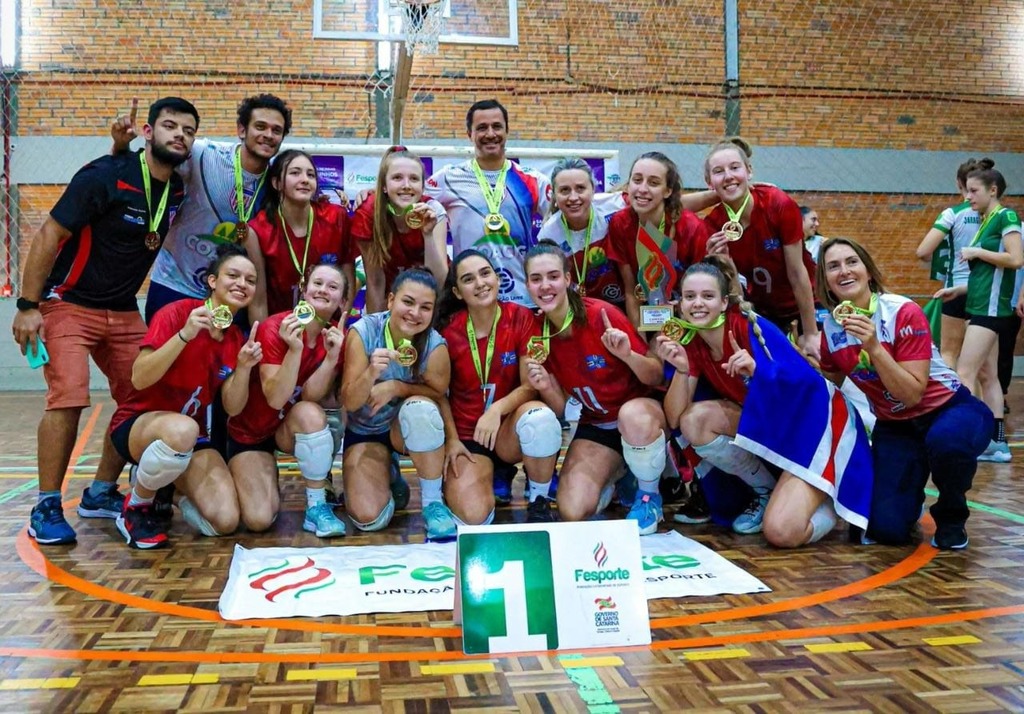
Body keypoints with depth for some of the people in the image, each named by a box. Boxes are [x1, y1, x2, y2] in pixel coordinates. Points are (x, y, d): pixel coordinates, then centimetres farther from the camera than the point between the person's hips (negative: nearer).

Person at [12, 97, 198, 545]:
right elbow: (49, 236, -16)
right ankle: (46, 508, -4)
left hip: (124, 313, 7)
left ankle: (100, 494, 20)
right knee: (68, 398, -18)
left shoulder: (177, 190, 2)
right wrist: (28, 306, -18)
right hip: (68, 304, -7)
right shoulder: (105, 176, -17)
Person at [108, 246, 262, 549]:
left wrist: (245, 367, -19)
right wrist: (184, 335, -33)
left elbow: (232, 408, -2)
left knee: (225, 521, -18)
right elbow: (139, 379, -22)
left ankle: (170, 487, 16)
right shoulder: (178, 313, -14)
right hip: (137, 423, -5)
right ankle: (136, 507, -11)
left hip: (190, 436, 5)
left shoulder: (237, 339, 4)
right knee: (182, 429, -42)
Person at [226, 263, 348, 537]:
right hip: (250, 430, -3)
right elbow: (276, 398, -28)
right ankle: (263, 475, 17)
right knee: (259, 519, -19)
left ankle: (317, 507, -18)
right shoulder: (275, 328, -21)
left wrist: (332, 356, -32)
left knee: (310, 413, -35)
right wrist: (294, 348, -39)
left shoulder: (337, 336, -10)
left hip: (293, 428, 3)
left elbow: (311, 397, -18)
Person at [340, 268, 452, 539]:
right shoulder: (363, 332, -22)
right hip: (363, 432, 1)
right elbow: (349, 403, -20)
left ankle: (433, 502, -18)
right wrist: (371, 373, -42)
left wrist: (396, 387, -25)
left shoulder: (435, 346, -22)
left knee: (420, 407, -36)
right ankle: (385, 474, 20)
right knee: (369, 518, -18)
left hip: (410, 428, 0)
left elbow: (439, 393, -8)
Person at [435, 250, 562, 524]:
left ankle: (539, 501, -10)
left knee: (539, 416, -37)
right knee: (474, 515, -26)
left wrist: (497, 409, -28)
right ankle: (489, 475, 13)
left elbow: (530, 386, -11)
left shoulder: (521, 318, -8)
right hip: (466, 436, 0)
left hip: (510, 430, 0)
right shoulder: (447, 329, -7)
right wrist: (451, 439, -8)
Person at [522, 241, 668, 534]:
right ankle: (612, 473, 18)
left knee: (632, 415, -40)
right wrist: (544, 387, -23)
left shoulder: (601, 314, -19)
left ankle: (649, 495, -10)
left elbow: (656, 377, -13)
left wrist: (627, 355, -33)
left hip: (641, 413, -3)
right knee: (573, 512, -19)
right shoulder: (536, 333, -6)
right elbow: (561, 408, -1)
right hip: (595, 425, 3)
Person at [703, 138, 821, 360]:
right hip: (763, 310, 3)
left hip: (807, 304, -2)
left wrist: (811, 334, -15)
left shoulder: (780, 205, -27)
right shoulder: (713, 224, -18)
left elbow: (797, 272, -21)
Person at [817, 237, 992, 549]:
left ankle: (951, 516, -9)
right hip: (894, 426, 4)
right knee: (887, 528, -13)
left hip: (948, 409, -3)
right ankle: (910, 496, 25)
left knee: (945, 441, -41)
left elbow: (912, 394, -26)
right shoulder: (831, 328, -7)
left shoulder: (904, 313, -21)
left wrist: (873, 347, -35)